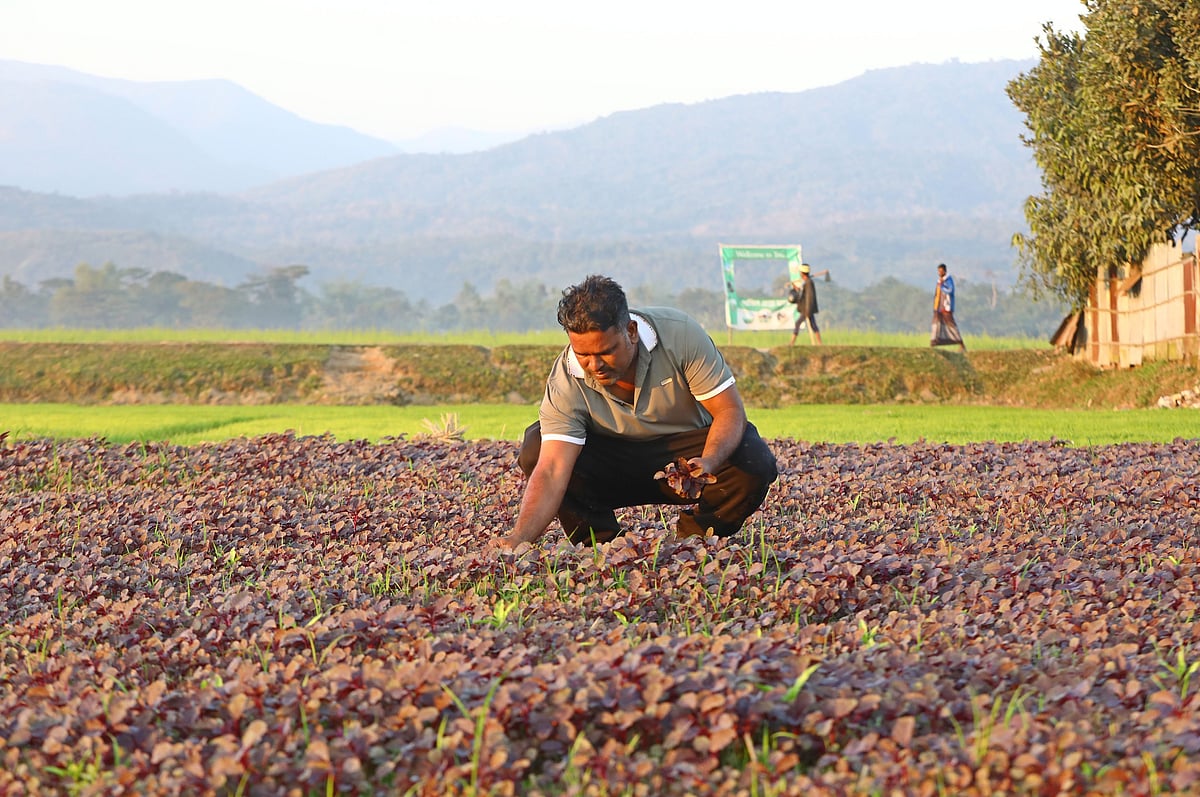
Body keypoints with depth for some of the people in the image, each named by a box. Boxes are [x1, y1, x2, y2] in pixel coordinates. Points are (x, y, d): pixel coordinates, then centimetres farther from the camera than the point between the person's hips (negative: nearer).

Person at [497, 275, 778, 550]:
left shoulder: (681, 334, -25)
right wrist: (519, 539, -48)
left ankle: (691, 543, -5)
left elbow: (730, 411, -21)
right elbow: (551, 472, -31)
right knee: (535, 450, -25)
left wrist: (708, 463, -42)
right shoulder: (565, 381, -24)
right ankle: (604, 546, -8)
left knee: (755, 464, -32)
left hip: (688, 450, 0)